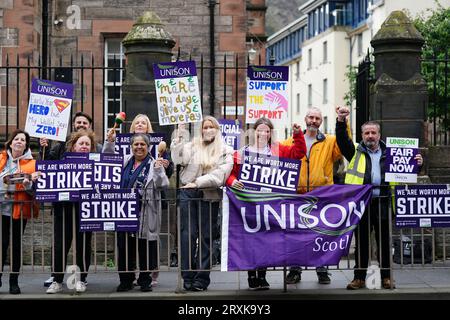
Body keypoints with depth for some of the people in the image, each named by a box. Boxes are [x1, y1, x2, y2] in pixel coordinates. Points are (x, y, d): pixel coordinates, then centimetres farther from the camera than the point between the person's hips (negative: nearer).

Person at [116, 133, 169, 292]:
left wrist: (158, 170, -27)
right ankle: (126, 279, 19)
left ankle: (145, 280, 15)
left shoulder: (153, 164, -1)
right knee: (125, 246, 8)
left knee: (145, 248, 2)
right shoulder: (125, 162, 12)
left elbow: (162, 184, -11)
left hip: (145, 214, -4)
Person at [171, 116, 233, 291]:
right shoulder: (192, 145, 10)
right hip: (188, 194, 0)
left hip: (209, 196, 0)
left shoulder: (225, 151, 6)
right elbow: (178, 159, -6)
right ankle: (188, 276, 0)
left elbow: (220, 175, -6)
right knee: (188, 234, -4)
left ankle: (201, 278, 7)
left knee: (206, 237, 2)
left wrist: (197, 182, -13)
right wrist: (178, 140, -13)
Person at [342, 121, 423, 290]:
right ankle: (359, 277, 12)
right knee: (361, 242, 6)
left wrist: (416, 163, 0)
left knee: (384, 241, 5)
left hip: (382, 202, 1)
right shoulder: (355, 152, 9)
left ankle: (386, 277, 14)